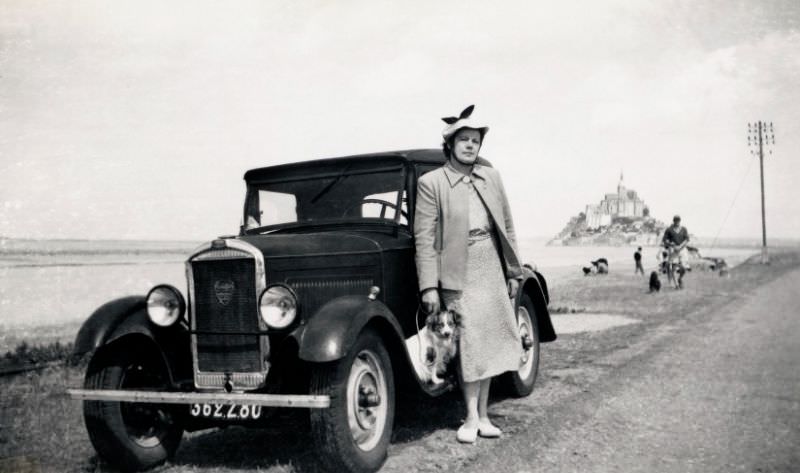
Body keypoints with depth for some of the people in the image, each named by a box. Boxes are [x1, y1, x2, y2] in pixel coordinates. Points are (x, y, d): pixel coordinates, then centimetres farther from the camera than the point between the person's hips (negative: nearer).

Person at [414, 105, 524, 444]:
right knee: (469, 341, -4)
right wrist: (429, 286, -14)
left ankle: (483, 414, 19)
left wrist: (513, 272, 9)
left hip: (491, 268, 5)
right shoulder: (430, 183, -5)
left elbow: (507, 227, 12)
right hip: (457, 272, -5)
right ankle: (471, 417, 9)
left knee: (489, 341, 8)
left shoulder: (491, 177, 9)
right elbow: (424, 237, -9)